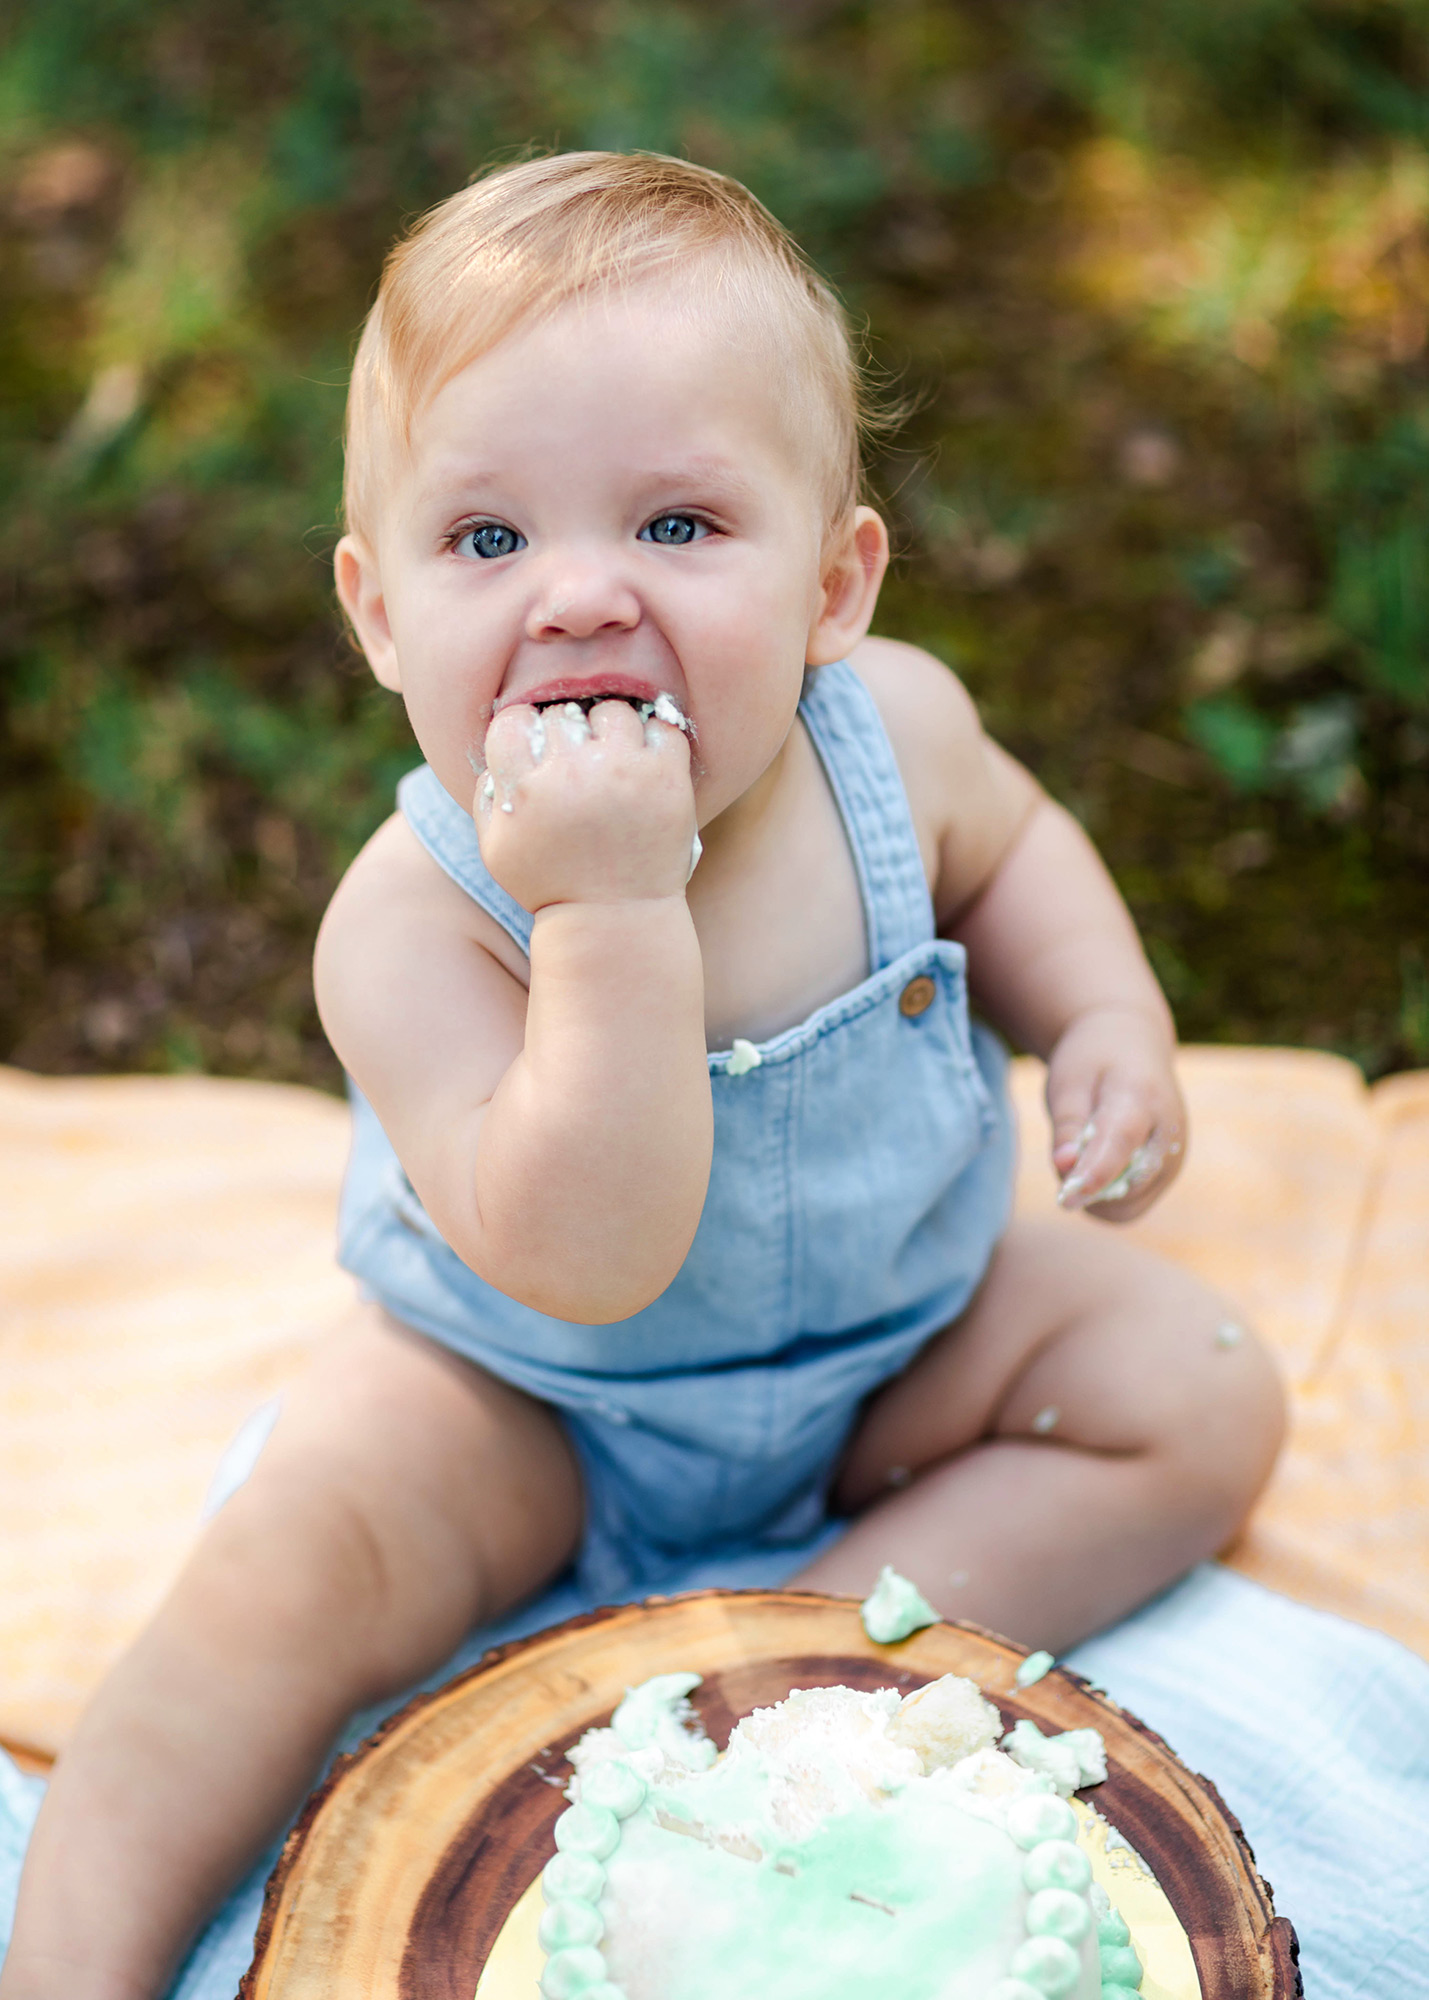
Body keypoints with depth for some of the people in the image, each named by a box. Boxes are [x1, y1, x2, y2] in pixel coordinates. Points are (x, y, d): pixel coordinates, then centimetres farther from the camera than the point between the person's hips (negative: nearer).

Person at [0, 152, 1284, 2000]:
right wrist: (618, 914, -50)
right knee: (292, 1567, -22)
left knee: (1202, 1395, -8)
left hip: (908, 1330, 4)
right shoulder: (415, 923, -32)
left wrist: (1109, 1020, -11)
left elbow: (1001, 842, 7)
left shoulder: (895, 724, -18)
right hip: (539, 1409, -4)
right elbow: (586, 1263, -41)